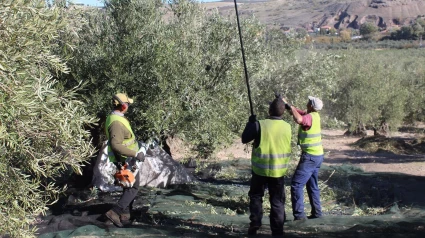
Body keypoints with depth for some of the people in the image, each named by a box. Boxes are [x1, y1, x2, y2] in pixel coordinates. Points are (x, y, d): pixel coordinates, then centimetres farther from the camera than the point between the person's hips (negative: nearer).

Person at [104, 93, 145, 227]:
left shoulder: (115, 118, 8)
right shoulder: (117, 122, -26)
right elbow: (116, 145, -35)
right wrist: (135, 154, -33)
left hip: (125, 159, 10)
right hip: (126, 160, -10)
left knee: (129, 186, 19)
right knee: (133, 188, -4)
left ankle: (125, 214, 25)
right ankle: (115, 212, -10)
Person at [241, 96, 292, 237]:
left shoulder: (260, 125, -14)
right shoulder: (287, 127, -4)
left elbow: (244, 139, -4)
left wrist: (251, 123, 8)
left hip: (260, 169, -2)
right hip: (279, 170, 2)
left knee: (256, 196, 18)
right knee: (277, 201, 10)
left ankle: (255, 224, 12)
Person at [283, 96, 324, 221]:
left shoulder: (310, 117, -21)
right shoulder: (314, 115, 6)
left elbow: (298, 119, -42)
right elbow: (297, 112, 19)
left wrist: (291, 107, -27)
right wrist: (286, 103, 13)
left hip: (310, 157, -10)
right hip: (317, 155, 10)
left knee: (296, 185, -8)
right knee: (312, 185, 19)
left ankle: (299, 215, -9)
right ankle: (316, 212, 23)